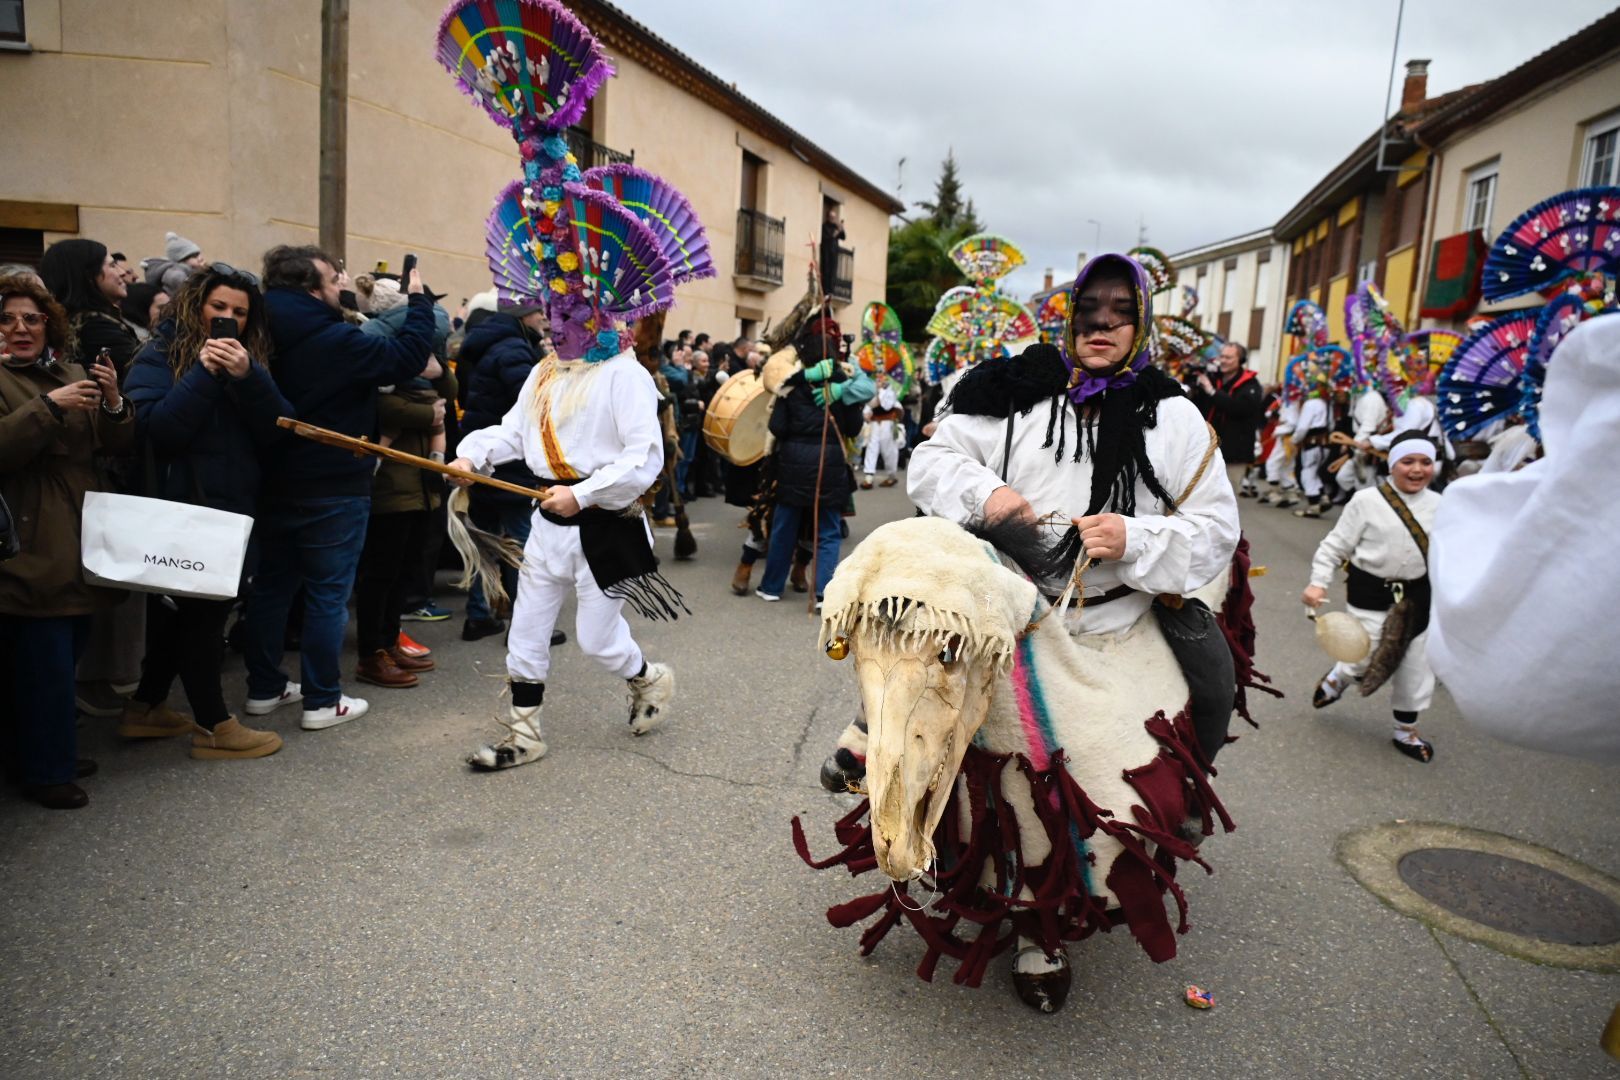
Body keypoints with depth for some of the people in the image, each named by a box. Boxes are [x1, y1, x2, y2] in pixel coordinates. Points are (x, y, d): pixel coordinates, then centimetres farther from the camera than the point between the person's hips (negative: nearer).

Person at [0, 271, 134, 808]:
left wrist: (113, 403, -8)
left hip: (81, 539, 6)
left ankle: (57, 754, 25)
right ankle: (45, 772, 6)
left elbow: (119, 444, 10)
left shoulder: (74, 373, 15)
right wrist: (48, 406, -24)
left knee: (66, 658, 13)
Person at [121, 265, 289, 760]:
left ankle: (147, 705, 31)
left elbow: (277, 429, -4)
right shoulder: (159, 357, -6)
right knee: (201, 611, 1)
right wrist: (204, 374, -24)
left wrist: (247, 378, -19)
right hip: (183, 508, -6)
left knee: (184, 610, 16)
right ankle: (213, 725, 11)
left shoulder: (247, 360, 11)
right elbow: (154, 428, -21)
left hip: (233, 506, 6)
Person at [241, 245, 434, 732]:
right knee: (328, 592, 1)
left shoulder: (271, 336, 5)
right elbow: (408, 357, -18)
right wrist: (418, 300, -7)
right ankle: (322, 700, 7)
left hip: (277, 484, 8)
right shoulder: (336, 341, -18)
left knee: (272, 585, 15)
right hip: (334, 489, -7)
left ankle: (264, 688, 25)